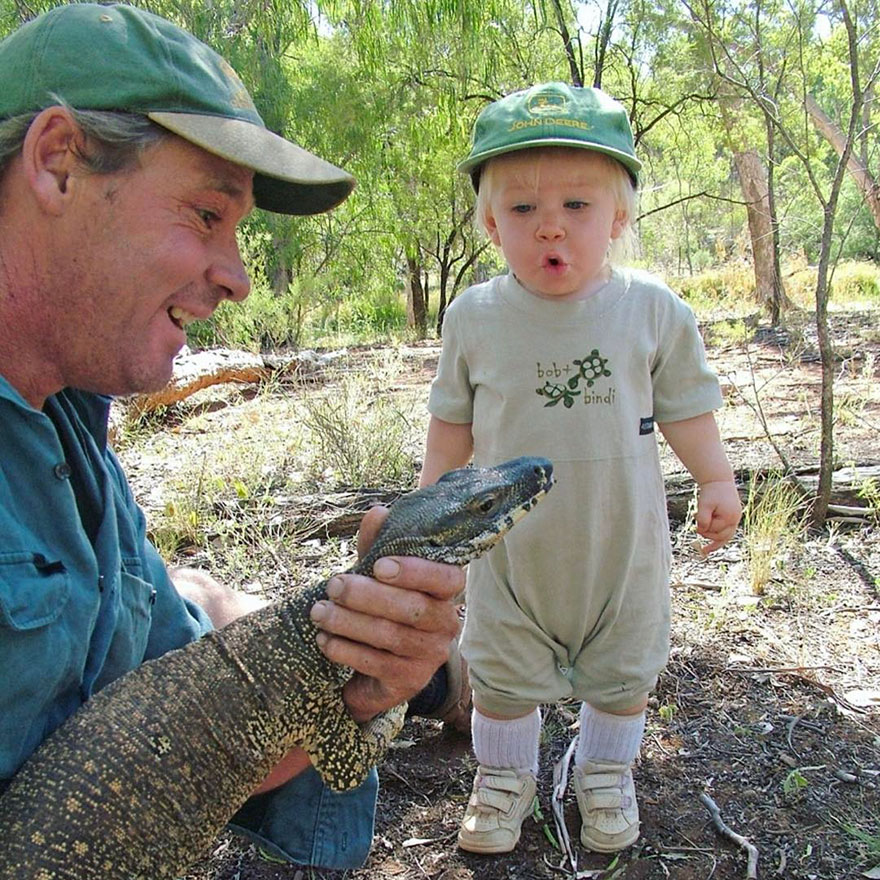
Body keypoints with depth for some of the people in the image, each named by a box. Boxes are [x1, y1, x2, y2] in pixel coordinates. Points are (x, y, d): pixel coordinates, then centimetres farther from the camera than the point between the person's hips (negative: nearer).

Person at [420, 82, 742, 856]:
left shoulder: (654, 310, -9)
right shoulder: (474, 318, -8)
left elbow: (685, 407, 2)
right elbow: (453, 420, 4)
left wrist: (716, 481, -3)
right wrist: (434, 494, 6)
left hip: (623, 539, 1)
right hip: (511, 540, 0)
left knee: (623, 670, 18)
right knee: (502, 671, 14)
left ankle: (606, 771, 43)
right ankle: (505, 775, 39)